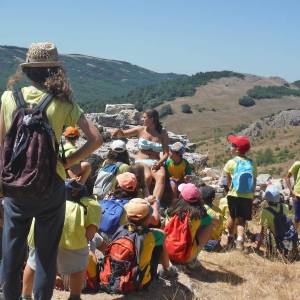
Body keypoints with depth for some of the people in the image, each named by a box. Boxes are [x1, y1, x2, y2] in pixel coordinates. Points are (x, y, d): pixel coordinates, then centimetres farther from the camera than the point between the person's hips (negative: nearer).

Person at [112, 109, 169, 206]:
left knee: (162, 176, -35)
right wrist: (118, 131, -10)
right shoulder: (140, 130, 9)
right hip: (141, 161, 0)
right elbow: (123, 133, 15)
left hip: (156, 162, 0)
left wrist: (159, 163, -15)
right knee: (148, 176, -36)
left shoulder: (162, 133, 7)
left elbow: (166, 153, 4)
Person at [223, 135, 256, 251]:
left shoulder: (231, 162, -5)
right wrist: (251, 196, 15)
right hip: (248, 197, 1)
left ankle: (230, 238, 32)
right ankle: (240, 240, -14)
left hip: (234, 195, -1)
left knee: (232, 216, 19)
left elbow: (228, 181, 1)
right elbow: (254, 184, 5)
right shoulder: (251, 164, 3)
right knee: (241, 219, 4)